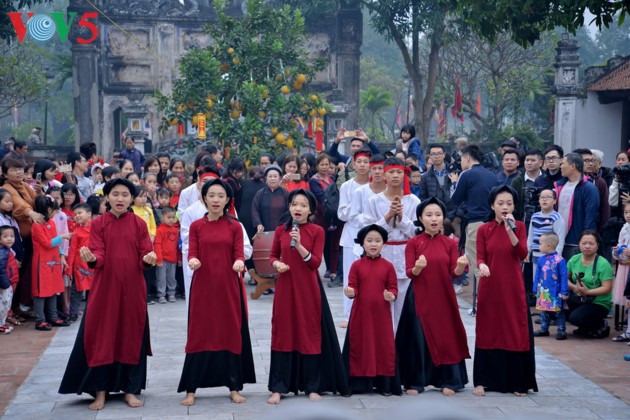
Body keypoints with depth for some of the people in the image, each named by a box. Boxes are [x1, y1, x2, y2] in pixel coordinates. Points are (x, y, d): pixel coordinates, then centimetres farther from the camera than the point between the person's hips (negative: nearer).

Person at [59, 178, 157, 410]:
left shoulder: (139, 224, 2)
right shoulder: (98, 224, 1)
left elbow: (145, 256, -1)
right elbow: (98, 258, -7)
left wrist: (149, 259, -24)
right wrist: (91, 258, -29)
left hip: (133, 288, 1)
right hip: (105, 287, -1)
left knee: (131, 336, 5)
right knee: (100, 336, -1)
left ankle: (130, 390, 16)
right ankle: (100, 391, 8)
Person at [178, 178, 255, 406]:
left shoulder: (235, 226, 2)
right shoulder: (196, 226, 3)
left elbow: (239, 254, -4)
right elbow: (192, 253, -3)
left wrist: (239, 263, -26)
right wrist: (193, 261, -26)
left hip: (228, 286, 0)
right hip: (202, 287, 0)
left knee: (231, 333, 4)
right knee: (199, 334, 1)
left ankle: (234, 386, 13)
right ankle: (191, 389, 6)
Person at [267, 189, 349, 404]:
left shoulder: (317, 231, -3)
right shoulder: (281, 230, 4)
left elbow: (316, 262, -10)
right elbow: (273, 256, 12)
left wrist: (299, 245, -22)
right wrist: (277, 264, -10)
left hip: (309, 289, -2)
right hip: (285, 288, 2)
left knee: (310, 334, 4)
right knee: (283, 334, 4)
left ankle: (312, 386, 14)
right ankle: (279, 387, 9)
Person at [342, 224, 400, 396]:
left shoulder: (388, 266, 1)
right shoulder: (356, 265, 0)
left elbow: (393, 287, 2)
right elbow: (353, 287, -2)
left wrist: (391, 295, -20)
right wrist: (350, 292, -25)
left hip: (382, 315, 1)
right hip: (361, 314, 0)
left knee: (384, 346, 5)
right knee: (360, 346, 6)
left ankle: (385, 384, 14)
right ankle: (359, 383, 15)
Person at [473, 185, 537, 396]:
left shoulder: (519, 226, 2)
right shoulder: (483, 230, 2)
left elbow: (523, 254, -11)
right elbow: (480, 257, -3)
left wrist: (510, 230, -21)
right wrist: (482, 266, -26)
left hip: (513, 288, 0)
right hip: (490, 287, 0)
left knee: (516, 332, 2)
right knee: (487, 332, 4)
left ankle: (517, 381, 11)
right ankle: (483, 380, 11)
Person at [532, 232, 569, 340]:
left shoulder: (559, 260, -13)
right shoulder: (541, 260, 3)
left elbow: (564, 277, -11)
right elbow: (537, 275, 10)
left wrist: (564, 292, -11)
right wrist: (535, 289, 10)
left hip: (556, 292, -6)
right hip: (543, 292, 6)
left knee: (559, 312, 3)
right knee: (544, 311, 15)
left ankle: (561, 330, 12)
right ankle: (544, 329, 26)